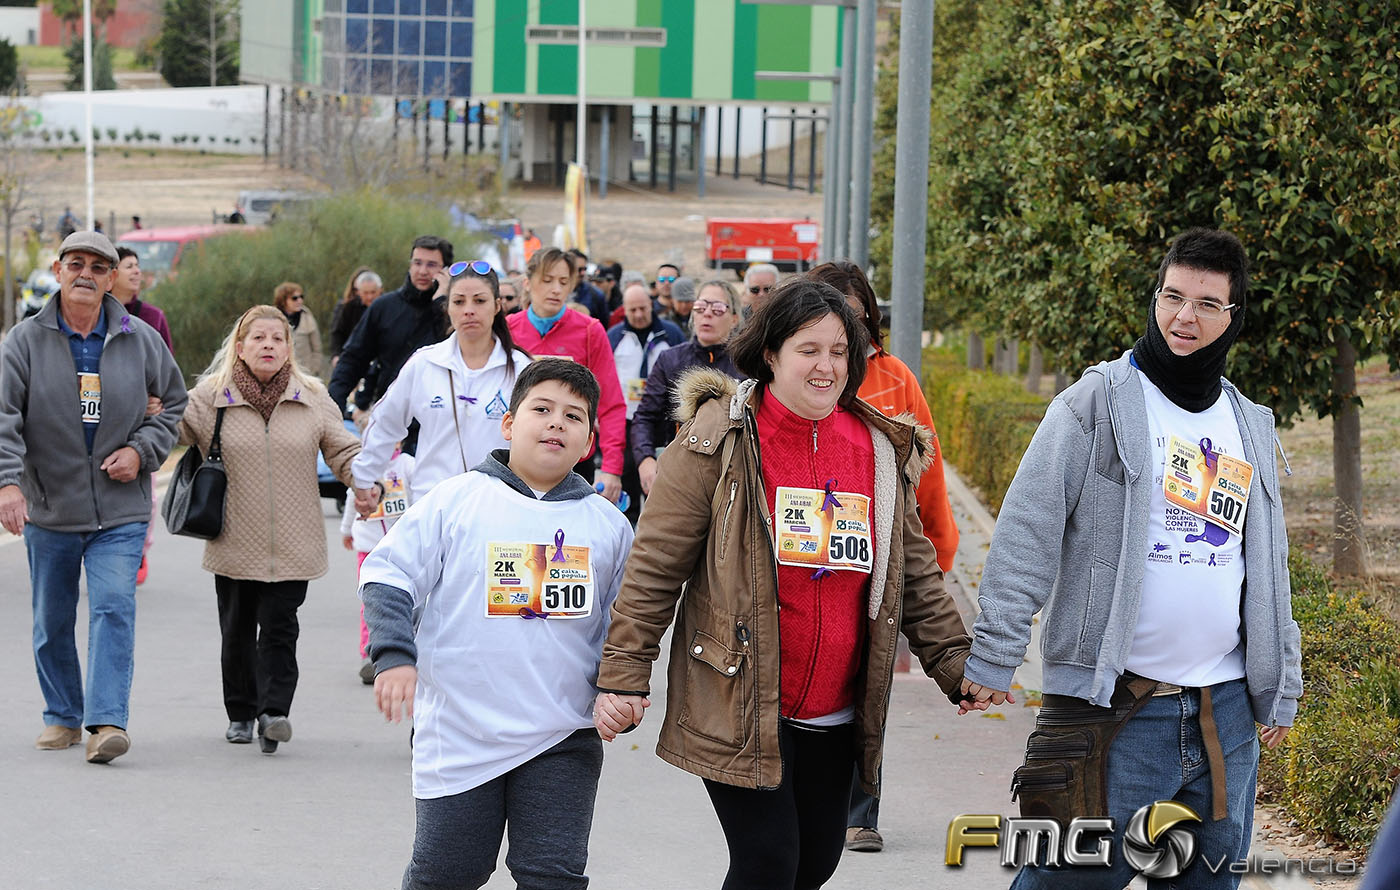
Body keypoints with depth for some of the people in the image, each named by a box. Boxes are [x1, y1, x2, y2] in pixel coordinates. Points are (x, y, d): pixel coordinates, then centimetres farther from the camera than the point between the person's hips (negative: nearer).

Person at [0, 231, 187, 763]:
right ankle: (62, 716, 27)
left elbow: (175, 403, 14)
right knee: (52, 620, 11)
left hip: (120, 511, -1)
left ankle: (108, 720, -19)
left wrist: (141, 451, -3)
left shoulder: (140, 340, 2)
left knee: (114, 608, -15)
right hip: (48, 508, 1)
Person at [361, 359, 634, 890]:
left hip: (562, 745, 2)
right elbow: (388, 576, -2)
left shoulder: (608, 525, 7)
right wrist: (393, 655, -16)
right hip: (458, 737, -2)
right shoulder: (455, 500, -2)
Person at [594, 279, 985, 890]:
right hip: (738, 705, -5)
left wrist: (957, 667, 8)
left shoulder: (884, 450, 7)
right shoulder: (719, 438, -8)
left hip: (835, 715, 5)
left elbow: (914, 575, 15)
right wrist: (624, 675, -10)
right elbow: (655, 564, -7)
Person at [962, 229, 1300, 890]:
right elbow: (1027, 534, -8)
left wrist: (1281, 689, 20)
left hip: (1227, 709, 6)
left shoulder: (1250, 427, 14)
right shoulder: (1099, 403, -4)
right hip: (1117, 708, -5)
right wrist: (993, 656, -14)